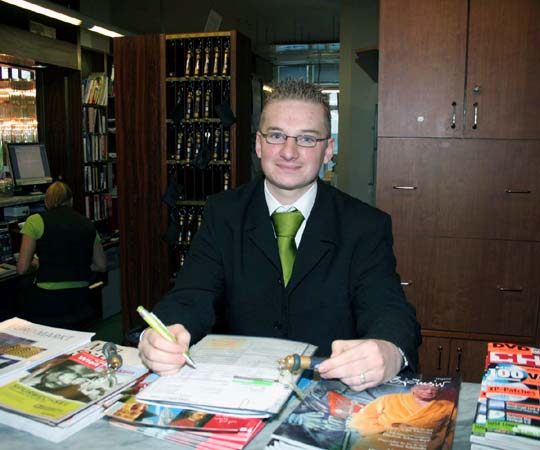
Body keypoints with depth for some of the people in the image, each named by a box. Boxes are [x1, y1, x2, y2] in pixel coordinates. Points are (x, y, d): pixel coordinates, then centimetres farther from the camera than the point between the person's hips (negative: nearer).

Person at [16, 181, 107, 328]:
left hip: (47, 302, -4)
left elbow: (22, 268, -3)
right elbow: (101, 266, 14)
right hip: (79, 299, 4)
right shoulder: (87, 224, 8)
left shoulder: (36, 221, -2)